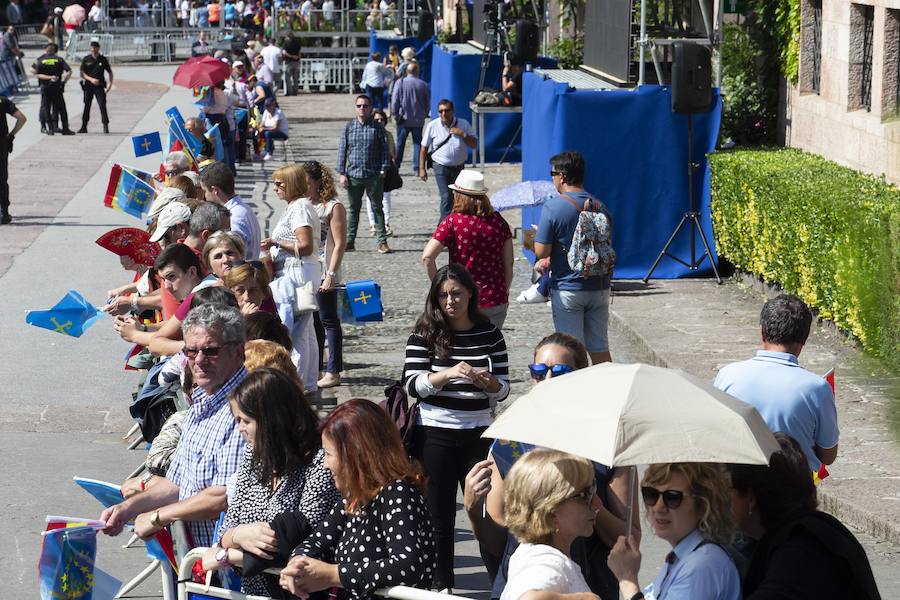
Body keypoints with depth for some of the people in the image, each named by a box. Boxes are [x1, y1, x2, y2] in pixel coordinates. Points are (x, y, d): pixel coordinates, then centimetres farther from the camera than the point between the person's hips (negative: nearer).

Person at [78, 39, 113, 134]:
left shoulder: (103, 59, 3)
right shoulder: (86, 59, 2)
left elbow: (110, 72, 10)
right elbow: (82, 74, -1)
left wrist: (110, 82, -5)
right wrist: (91, 79, -16)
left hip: (99, 86, -1)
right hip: (88, 86, 1)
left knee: (102, 106, -10)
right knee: (87, 106, 7)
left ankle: (105, 126, -8)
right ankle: (84, 127, 15)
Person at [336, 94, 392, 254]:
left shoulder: (378, 128, 2)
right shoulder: (348, 128, 6)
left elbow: (385, 151, 3)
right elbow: (342, 151, 7)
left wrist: (383, 170, -5)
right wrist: (342, 173, 1)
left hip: (374, 176, -2)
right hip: (353, 175, 2)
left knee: (377, 208, 2)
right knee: (353, 209, 10)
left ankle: (382, 242, 5)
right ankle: (350, 241, 15)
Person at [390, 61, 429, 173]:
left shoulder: (400, 82, -6)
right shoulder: (424, 85, 0)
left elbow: (394, 100, -7)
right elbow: (428, 103, 6)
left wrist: (395, 114, 3)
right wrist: (425, 115, 19)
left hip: (403, 119, -1)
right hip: (418, 120, 1)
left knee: (400, 143, 7)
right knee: (418, 143, 6)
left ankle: (396, 166, 9)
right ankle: (417, 167, -1)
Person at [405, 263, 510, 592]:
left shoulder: (489, 334, 4)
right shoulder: (425, 335, -2)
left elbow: (502, 389, 5)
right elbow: (412, 384, -10)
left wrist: (483, 381, -17)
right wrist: (449, 373, -25)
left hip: (478, 434, 1)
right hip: (435, 435, -1)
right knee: (440, 514, 6)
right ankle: (441, 585, 17)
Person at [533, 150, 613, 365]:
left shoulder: (553, 207, -13)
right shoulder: (600, 206, 5)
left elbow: (542, 252, -13)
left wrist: (537, 236, 6)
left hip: (567, 289, -5)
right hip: (599, 287, 5)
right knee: (600, 350, 12)